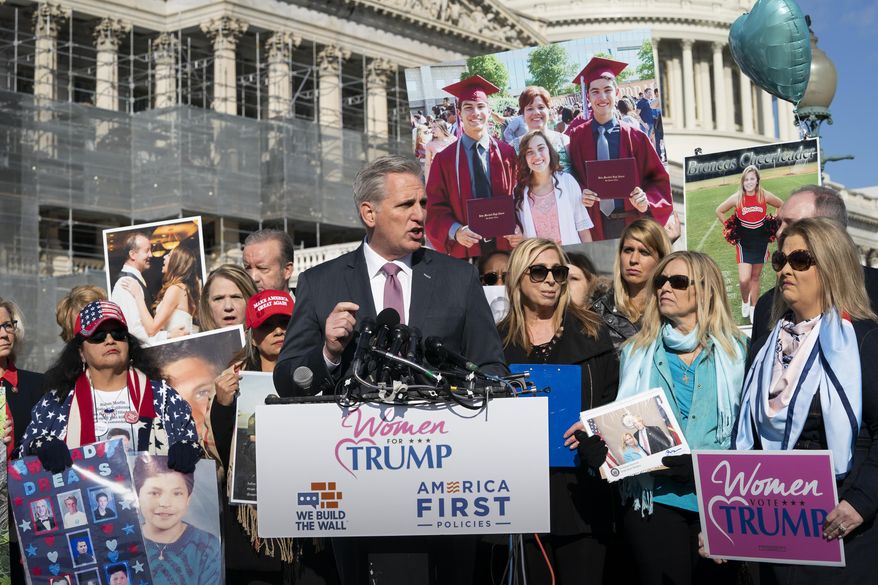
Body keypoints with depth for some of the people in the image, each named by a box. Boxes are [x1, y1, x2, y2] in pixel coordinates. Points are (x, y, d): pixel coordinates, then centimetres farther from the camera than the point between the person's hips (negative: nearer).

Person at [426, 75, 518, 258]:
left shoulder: (507, 154, 4)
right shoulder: (444, 160, 1)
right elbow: (436, 210, 1)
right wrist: (455, 231, -17)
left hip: (504, 246, 1)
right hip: (464, 250, -1)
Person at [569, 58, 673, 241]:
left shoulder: (635, 138, -2)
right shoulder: (577, 137, 0)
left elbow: (658, 179, 2)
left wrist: (647, 200, -15)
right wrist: (580, 194, -13)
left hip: (633, 224, 0)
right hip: (596, 227, 0)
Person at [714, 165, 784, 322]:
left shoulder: (765, 196, -10)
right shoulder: (737, 198, -13)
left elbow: (781, 205, 10)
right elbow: (719, 211, 2)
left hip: (761, 242, 2)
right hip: (744, 243, -2)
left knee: (755, 277, 12)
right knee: (744, 279, -12)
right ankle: (745, 302, 19)